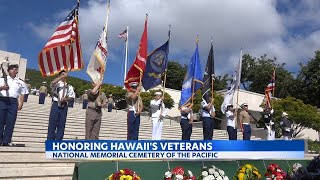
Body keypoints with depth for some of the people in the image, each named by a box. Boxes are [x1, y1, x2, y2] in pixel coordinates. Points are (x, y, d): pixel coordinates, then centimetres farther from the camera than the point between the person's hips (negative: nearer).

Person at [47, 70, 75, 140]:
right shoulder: (57, 83, 1)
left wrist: (65, 99, -10)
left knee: (61, 124, 6)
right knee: (52, 123, -2)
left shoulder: (69, 86, 11)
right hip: (56, 104, -3)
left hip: (64, 106, 3)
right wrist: (63, 76, -22)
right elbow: (52, 82, -24)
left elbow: (71, 96, 10)